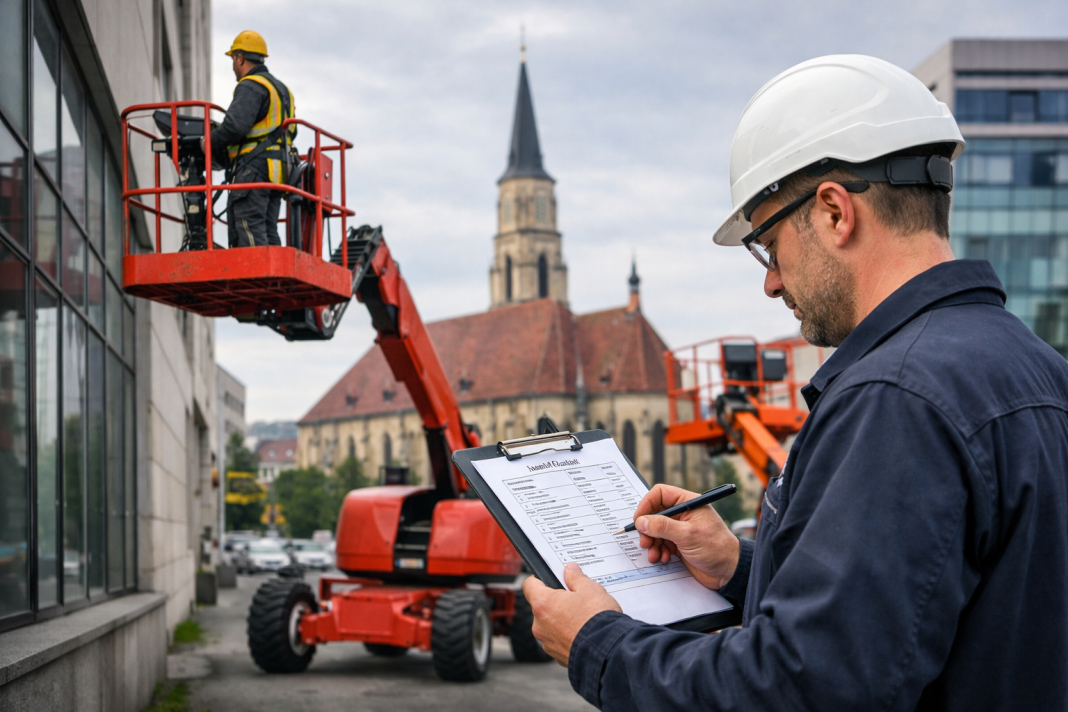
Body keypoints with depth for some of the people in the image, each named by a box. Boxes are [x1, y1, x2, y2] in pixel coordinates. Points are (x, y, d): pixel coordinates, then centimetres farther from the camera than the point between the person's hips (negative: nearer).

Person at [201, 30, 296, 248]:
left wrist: (210, 142, -3)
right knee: (267, 231, 6)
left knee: (249, 231, -13)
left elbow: (236, 124, -19)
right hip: (276, 170, 9)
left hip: (254, 168, -9)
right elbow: (291, 132, 23)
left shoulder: (250, 86, -5)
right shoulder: (281, 89, 25)